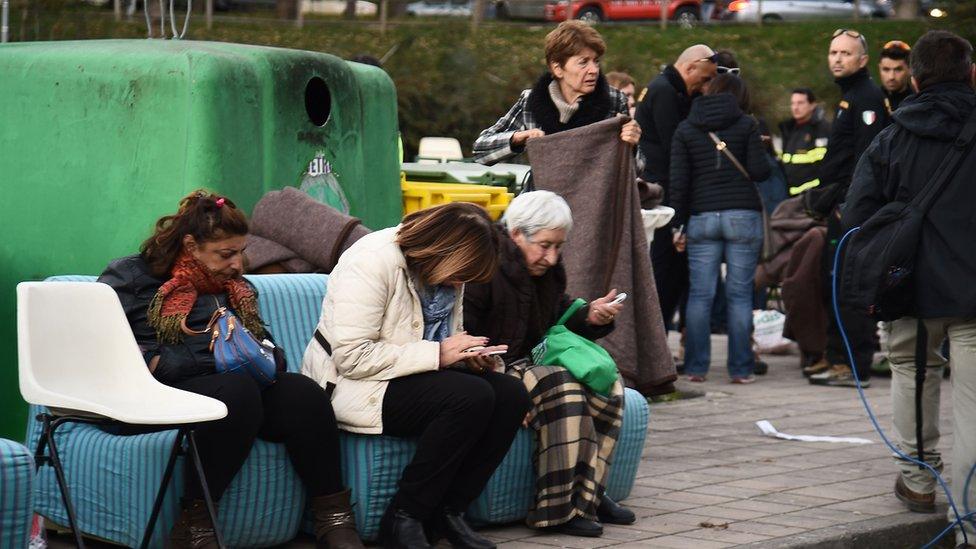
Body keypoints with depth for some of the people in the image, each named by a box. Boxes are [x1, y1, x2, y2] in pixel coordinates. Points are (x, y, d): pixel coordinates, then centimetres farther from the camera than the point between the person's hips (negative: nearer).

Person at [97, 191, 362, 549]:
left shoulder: (235, 288, 27)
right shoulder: (131, 276, 9)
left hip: (238, 381, 5)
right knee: (238, 390, -38)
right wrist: (154, 364, -17)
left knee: (305, 393, -26)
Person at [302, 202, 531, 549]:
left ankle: (448, 511, -6)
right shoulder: (373, 261, -20)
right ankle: (404, 519, -18)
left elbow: (447, 339, 22)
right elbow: (352, 356, -26)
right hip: (351, 387, -8)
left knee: (511, 394, -13)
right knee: (472, 397, -28)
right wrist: (436, 354, -26)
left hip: (414, 377, 9)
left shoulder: (444, 269, 6)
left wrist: (469, 356, -3)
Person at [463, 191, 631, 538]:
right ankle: (561, 510, -26)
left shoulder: (548, 271, 12)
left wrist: (591, 318, 2)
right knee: (563, 387, -31)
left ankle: (588, 493, -4)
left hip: (525, 366, 10)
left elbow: (559, 324, 23)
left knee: (608, 387, -7)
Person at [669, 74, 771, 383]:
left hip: (701, 218, 2)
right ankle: (741, 368, 1)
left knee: (700, 294, 3)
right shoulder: (746, 125, 3)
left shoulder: (685, 130, 9)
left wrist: (678, 224, 6)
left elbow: (678, 182, 4)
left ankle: (696, 367, 3)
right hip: (743, 216, -1)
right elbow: (759, 171, -4)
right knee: (740, 294, 1)